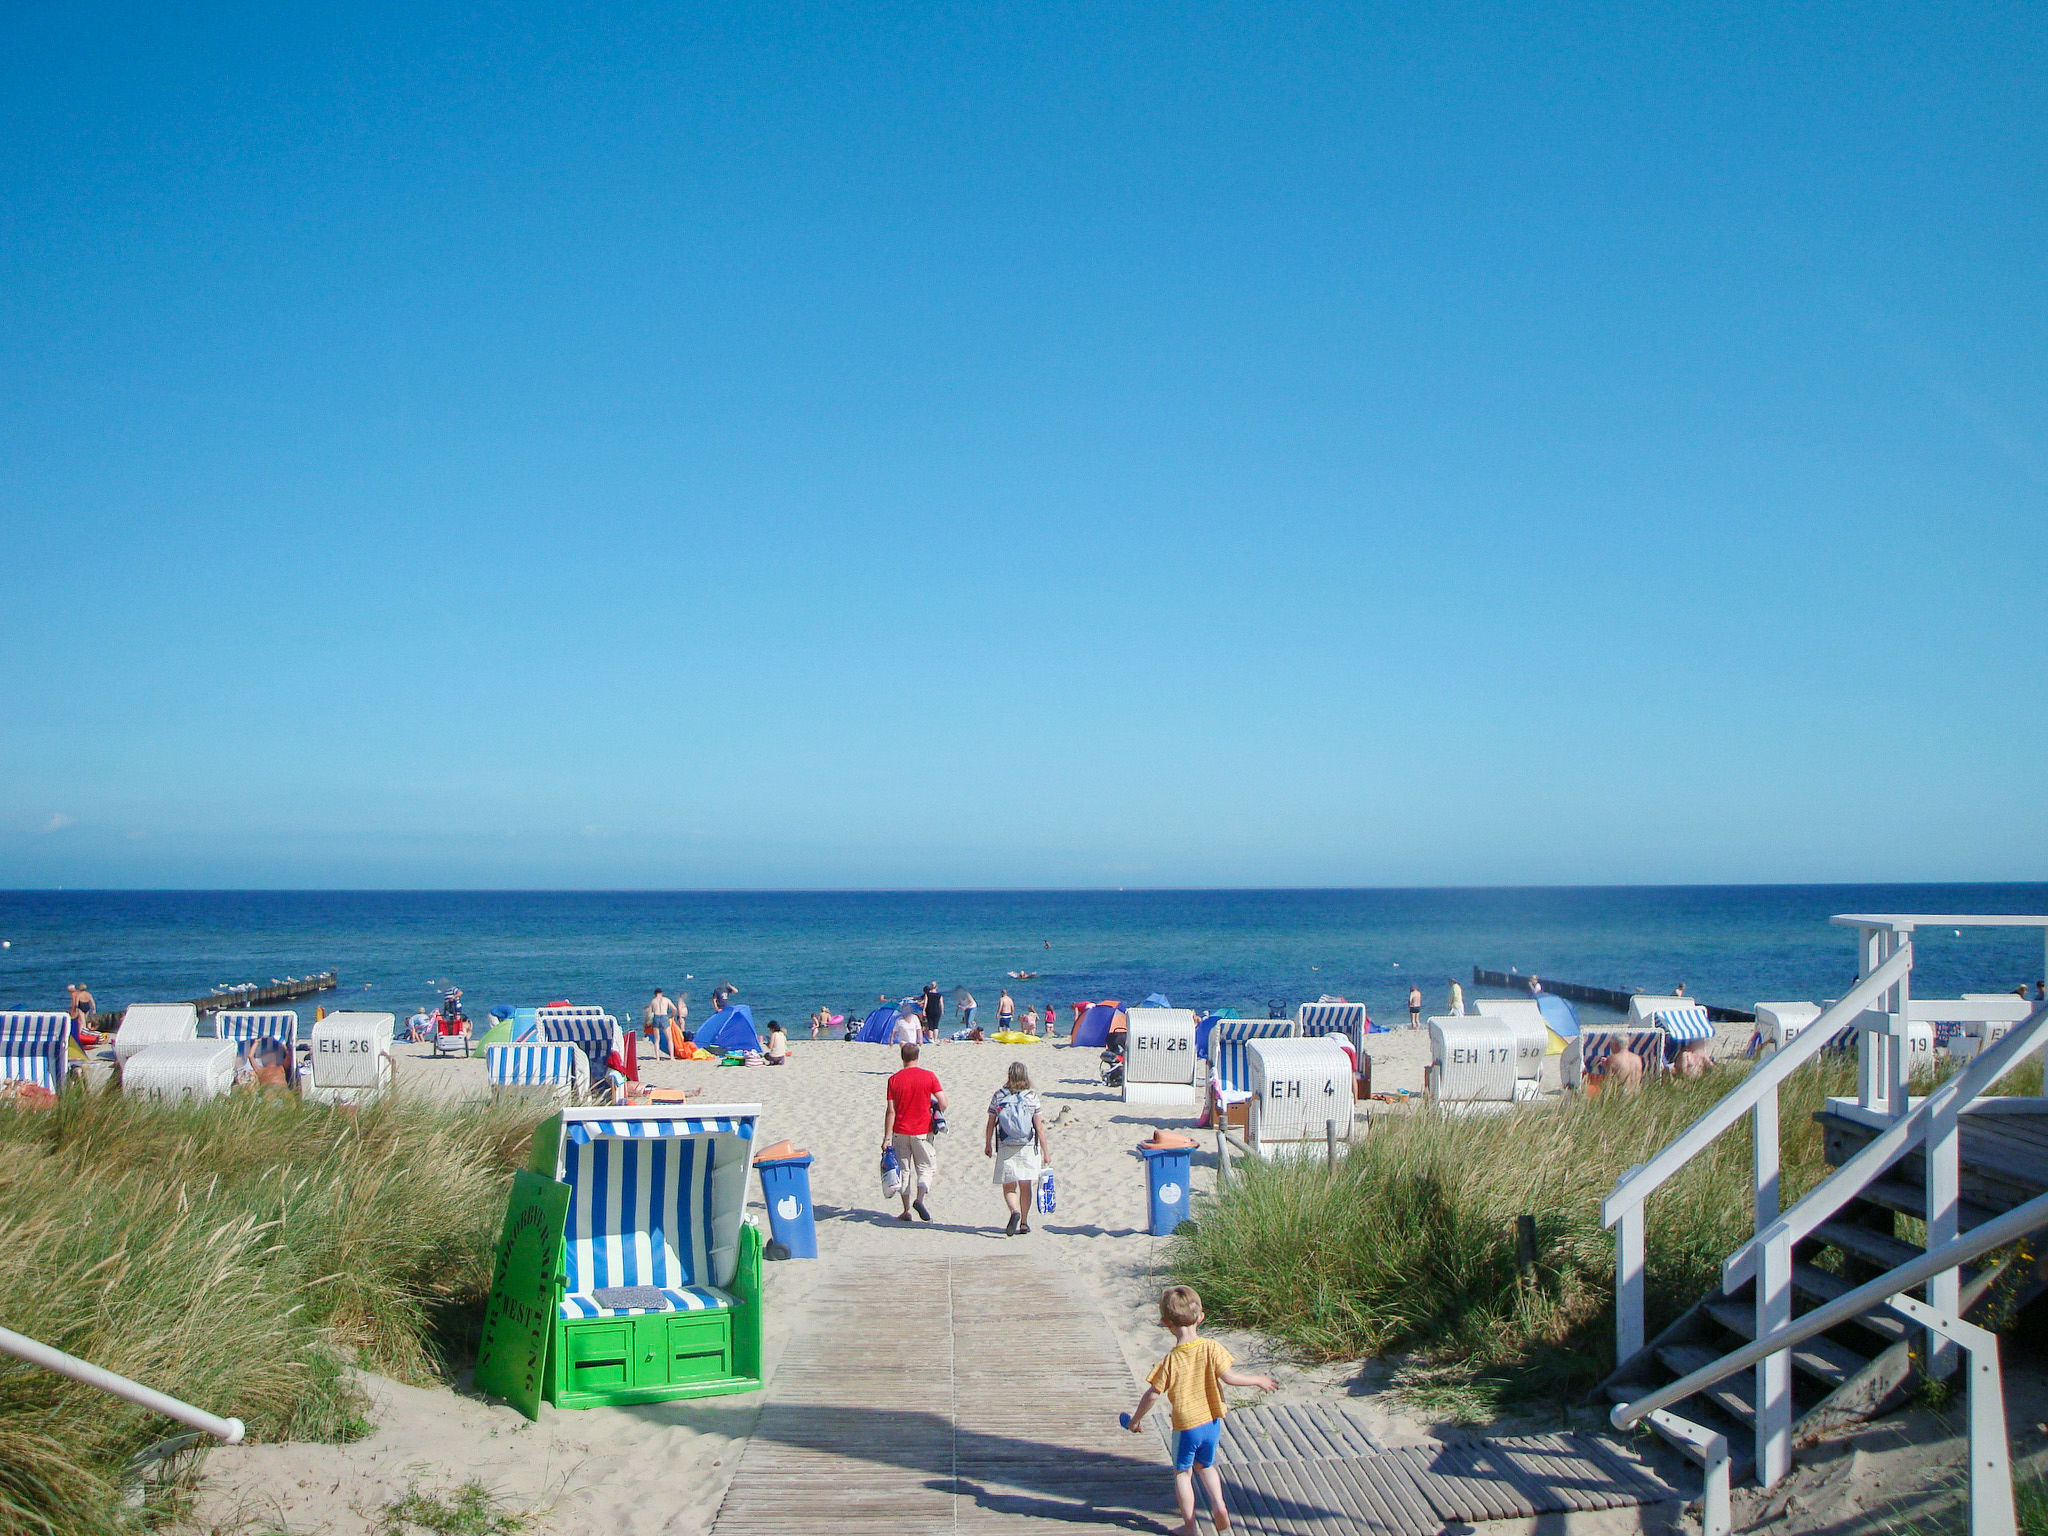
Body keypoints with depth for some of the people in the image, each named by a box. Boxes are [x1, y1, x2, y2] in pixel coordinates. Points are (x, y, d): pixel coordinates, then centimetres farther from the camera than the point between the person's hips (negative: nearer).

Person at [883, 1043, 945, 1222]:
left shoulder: (894, 1080, -3)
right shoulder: (928, 1077, -5)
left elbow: (890, 1111, -5)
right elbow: (943, 1103, -9)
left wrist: (887, 1137, -1)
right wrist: (937, 1114, 14)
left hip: (901, 1132, 1)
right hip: (923, 1132, -1)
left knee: (904, 1170, 11)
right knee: (926, 1167, 10)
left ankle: (907, 1210, 11)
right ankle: (919, 1198, -14)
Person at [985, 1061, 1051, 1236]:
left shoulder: (998, 1096, -3)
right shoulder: (1031, 1097, -5)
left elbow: (991, 1123, 1)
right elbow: (1039, 1127, -5)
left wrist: (988, 1145, 15)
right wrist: (1045, 1151, 1)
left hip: (1006, 1148, 0)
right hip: (1028, 1147, 0)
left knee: (1009, 1186, 5)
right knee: (1025, 1185, 13)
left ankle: (1015, 1211, -22)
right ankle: (1024, 1223, 17)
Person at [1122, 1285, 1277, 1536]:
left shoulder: (1170, 1360, -17)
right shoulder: (1210, 1348, -13)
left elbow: (1152, 1394, -13)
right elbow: (1229, 1377, -12)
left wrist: (1135, 1419, 2)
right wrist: (1258, 1380, 4)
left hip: (1185, 1427, -3)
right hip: (1212, 1422, 3)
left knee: (1182, 1473, 15)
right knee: (1206, 1465, 27)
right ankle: (1218, 1505, 11)